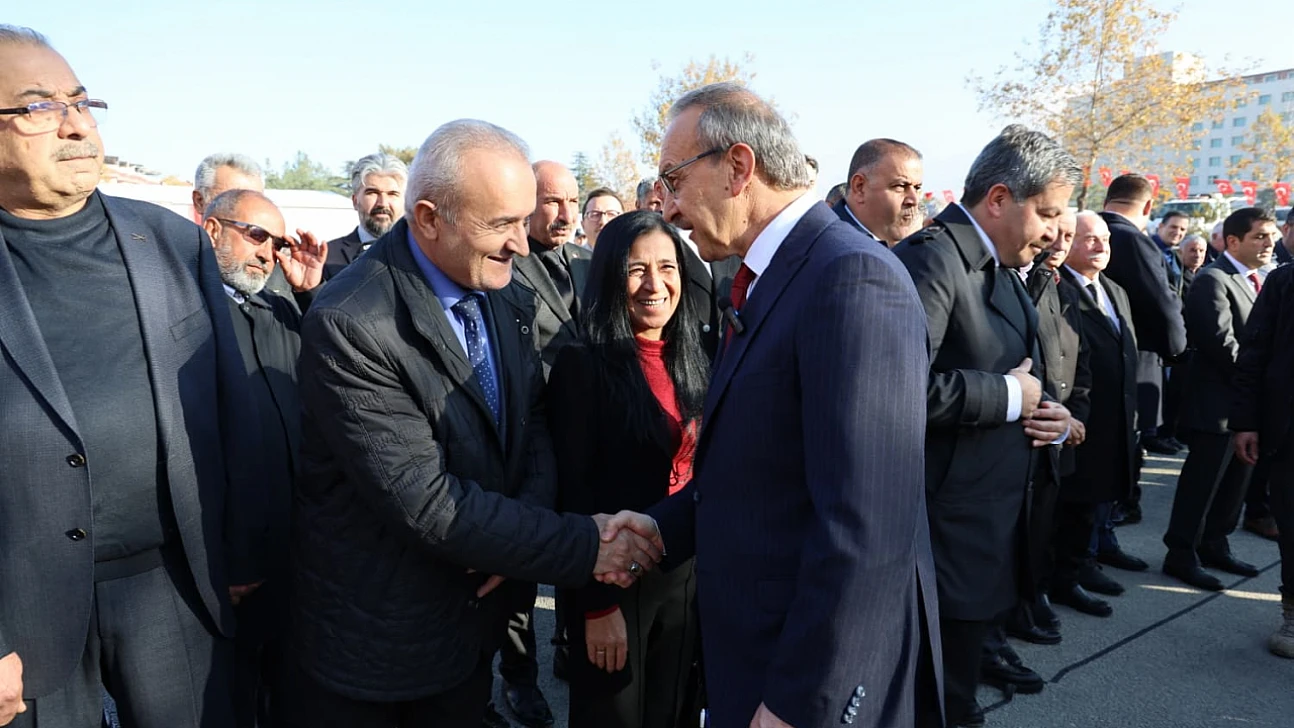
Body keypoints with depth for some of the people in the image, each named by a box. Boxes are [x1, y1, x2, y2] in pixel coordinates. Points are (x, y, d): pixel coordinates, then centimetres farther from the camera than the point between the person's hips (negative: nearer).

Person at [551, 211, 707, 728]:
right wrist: (596, 604, -16)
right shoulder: (582, 364, -15)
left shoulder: (692, 361, 4)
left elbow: (700, 471, 9)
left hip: (688, 576, 6)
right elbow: (573, 491, -15)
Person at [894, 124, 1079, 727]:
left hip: (999, 524, 9)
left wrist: (1047, 414, 4)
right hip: (951, 534, -9)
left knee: (960, 675, 22)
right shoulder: (931, 258, -18)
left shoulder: (1001, 267, 14)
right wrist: (1009, 396, -17)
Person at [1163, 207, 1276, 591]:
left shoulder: (1263, 280, 15)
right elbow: (1222, 343, -20)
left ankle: (1214, 545, 29)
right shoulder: (1213, 280, -13)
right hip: (1219, 401, -8)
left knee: (1235, 480, 15)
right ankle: (1181, 554, 11)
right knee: (1202, 481, 0)